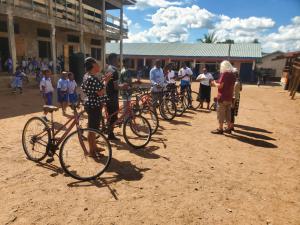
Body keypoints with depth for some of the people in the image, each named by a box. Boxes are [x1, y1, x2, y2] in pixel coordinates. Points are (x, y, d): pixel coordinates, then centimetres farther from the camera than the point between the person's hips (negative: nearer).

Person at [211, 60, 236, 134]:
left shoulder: (224, 74, -14)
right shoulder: (232, 75, 9)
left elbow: (220, 86, -18)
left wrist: (215, 83, 0)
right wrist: (217, 83, 19)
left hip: (223, 97, -7)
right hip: (229, 97, 8)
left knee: (221, 113, 0)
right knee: (228, 112, 15)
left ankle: (220, 129, 6)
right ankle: (229, 128, 21)